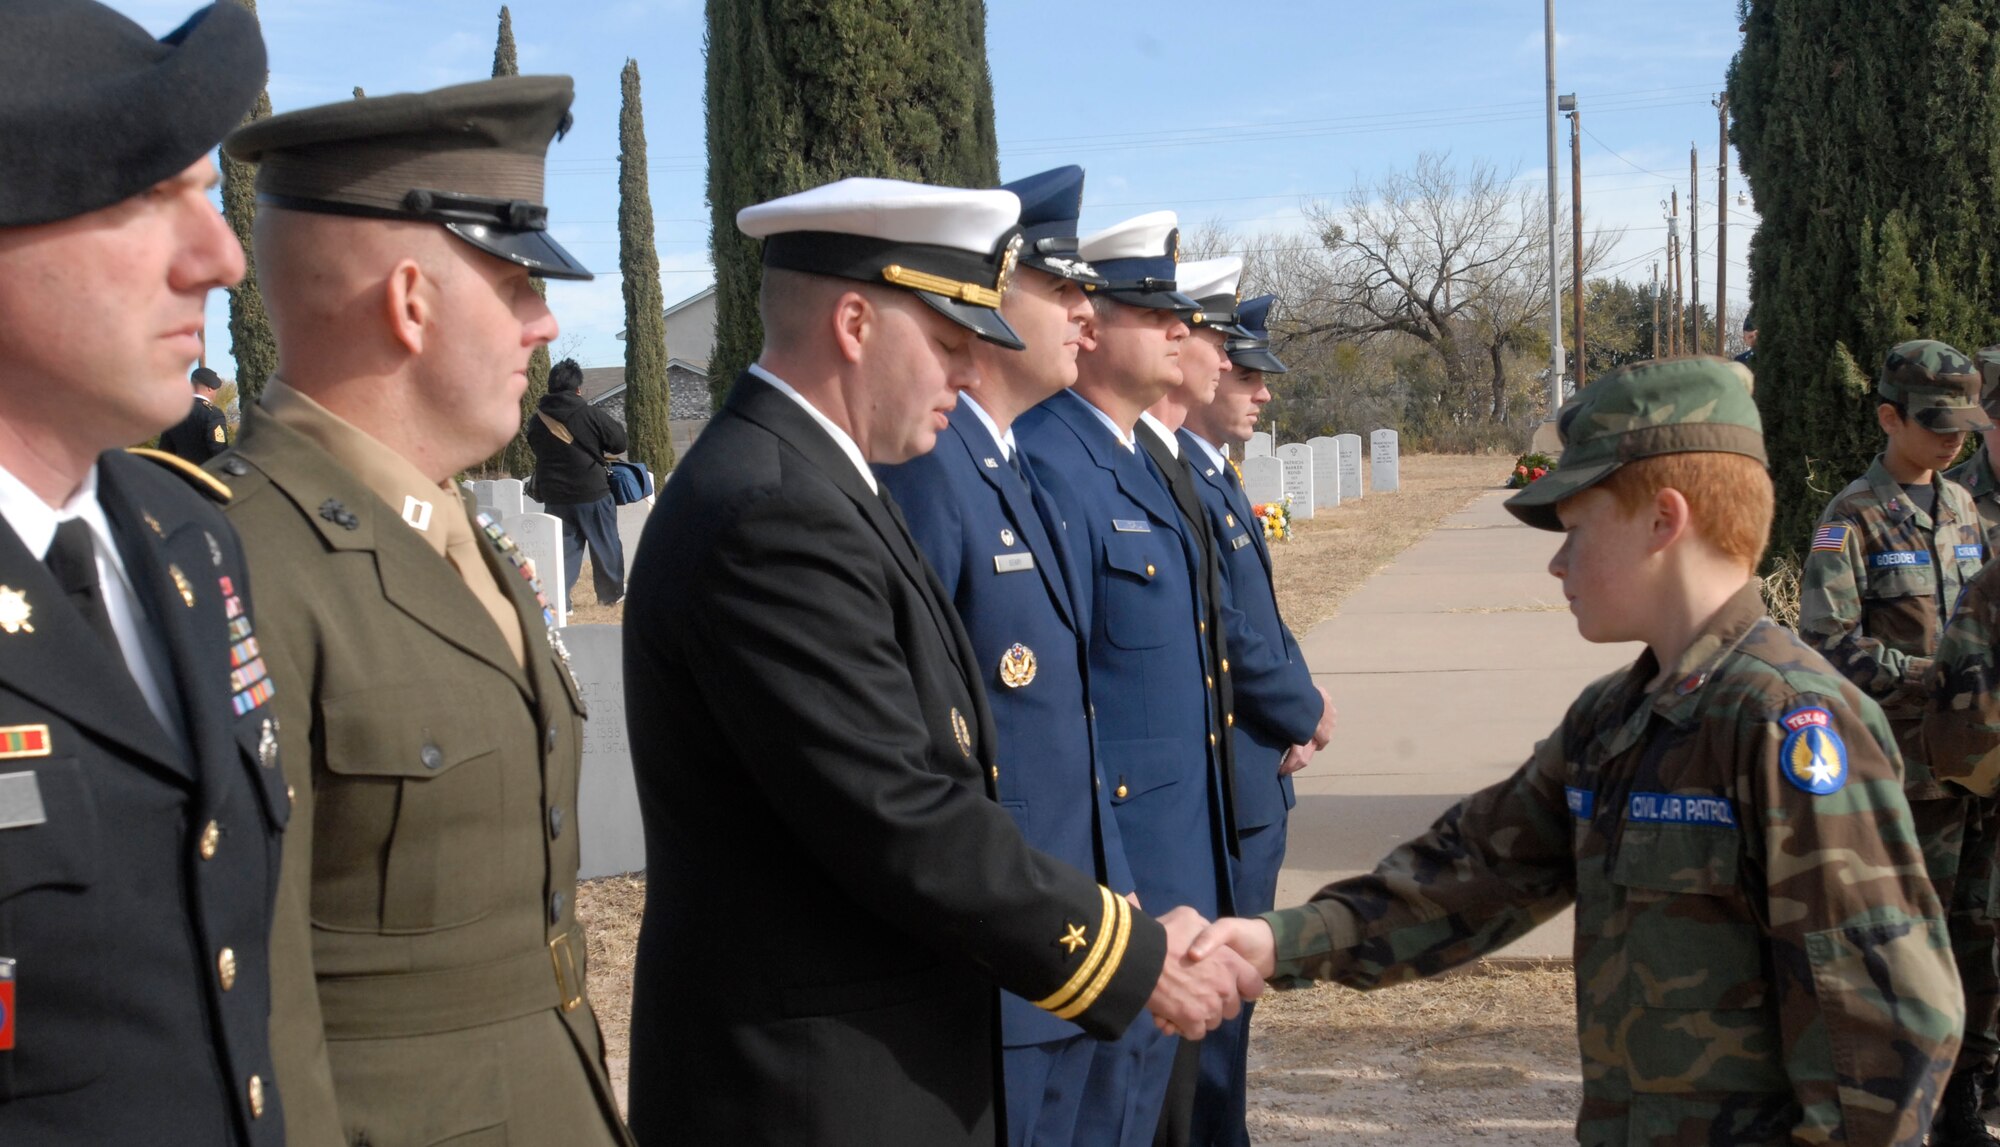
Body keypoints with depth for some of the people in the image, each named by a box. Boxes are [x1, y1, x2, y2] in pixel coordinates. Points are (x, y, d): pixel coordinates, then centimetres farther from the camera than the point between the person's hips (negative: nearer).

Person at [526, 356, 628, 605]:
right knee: (605, 545, 13)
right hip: (592, 494, -3)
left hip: (554, 498, 3)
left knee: (563, 547, 9)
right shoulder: (590, 414, -14)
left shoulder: (537, 421, -1)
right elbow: (619, 443, -6)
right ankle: (612, 593, 23)